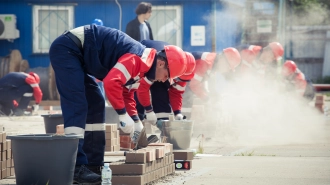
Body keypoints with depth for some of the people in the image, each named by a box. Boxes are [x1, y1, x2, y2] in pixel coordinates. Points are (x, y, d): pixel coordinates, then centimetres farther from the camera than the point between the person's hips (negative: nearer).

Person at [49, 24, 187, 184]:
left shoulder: (139, 66, 12)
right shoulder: (139, 59, -20)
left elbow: (126, 94, 23)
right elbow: (111, 82, -32)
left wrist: (136, 122, 13)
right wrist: (123, 115, -23)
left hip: (75, 54, 11)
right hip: (66, 49, -11)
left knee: (95, 105, 11)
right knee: (77, 107, -17)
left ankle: (93, 164, 13)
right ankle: (75, 167, -20)